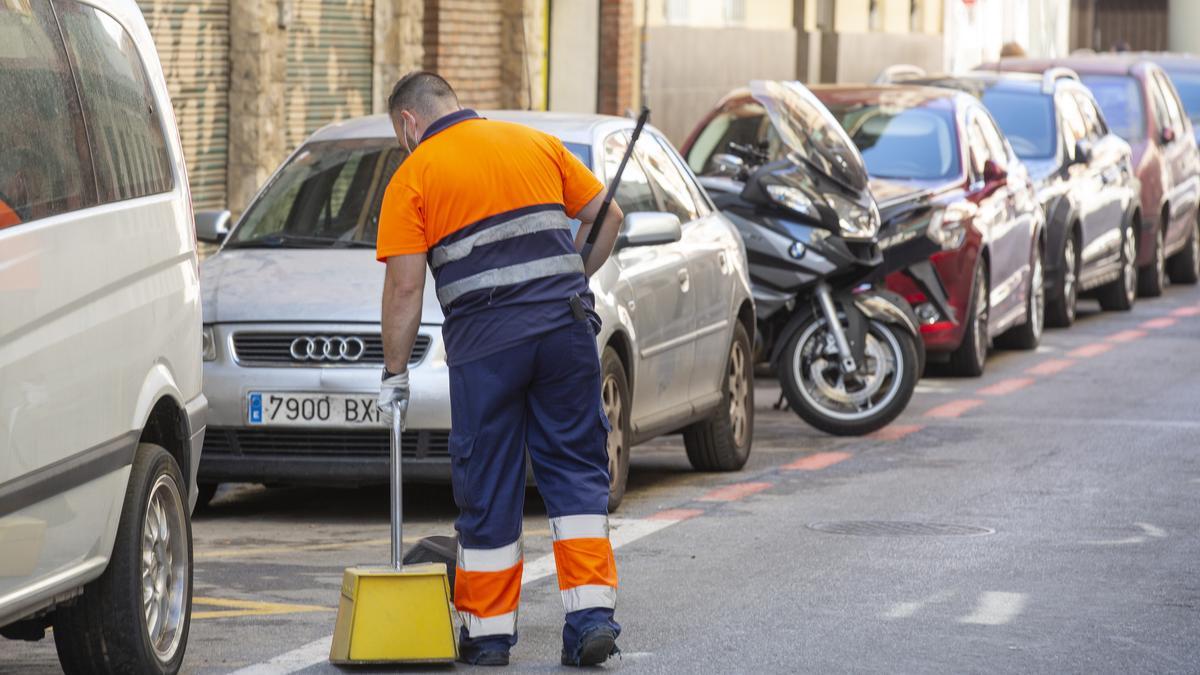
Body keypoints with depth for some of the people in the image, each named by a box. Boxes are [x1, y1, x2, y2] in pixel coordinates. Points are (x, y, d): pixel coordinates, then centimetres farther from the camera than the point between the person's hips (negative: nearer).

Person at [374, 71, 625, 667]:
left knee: (489, 488, 7)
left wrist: (393, 373, 3)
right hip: (565, 327, 3)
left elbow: (404, 289, -3)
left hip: (484, 342, -3)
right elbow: (607, 215, 15)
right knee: (575, 471, 9)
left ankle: (488, 632, 14)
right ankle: (591, 613, -1)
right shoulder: (537, 144, 14)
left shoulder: (413, 177, 2)